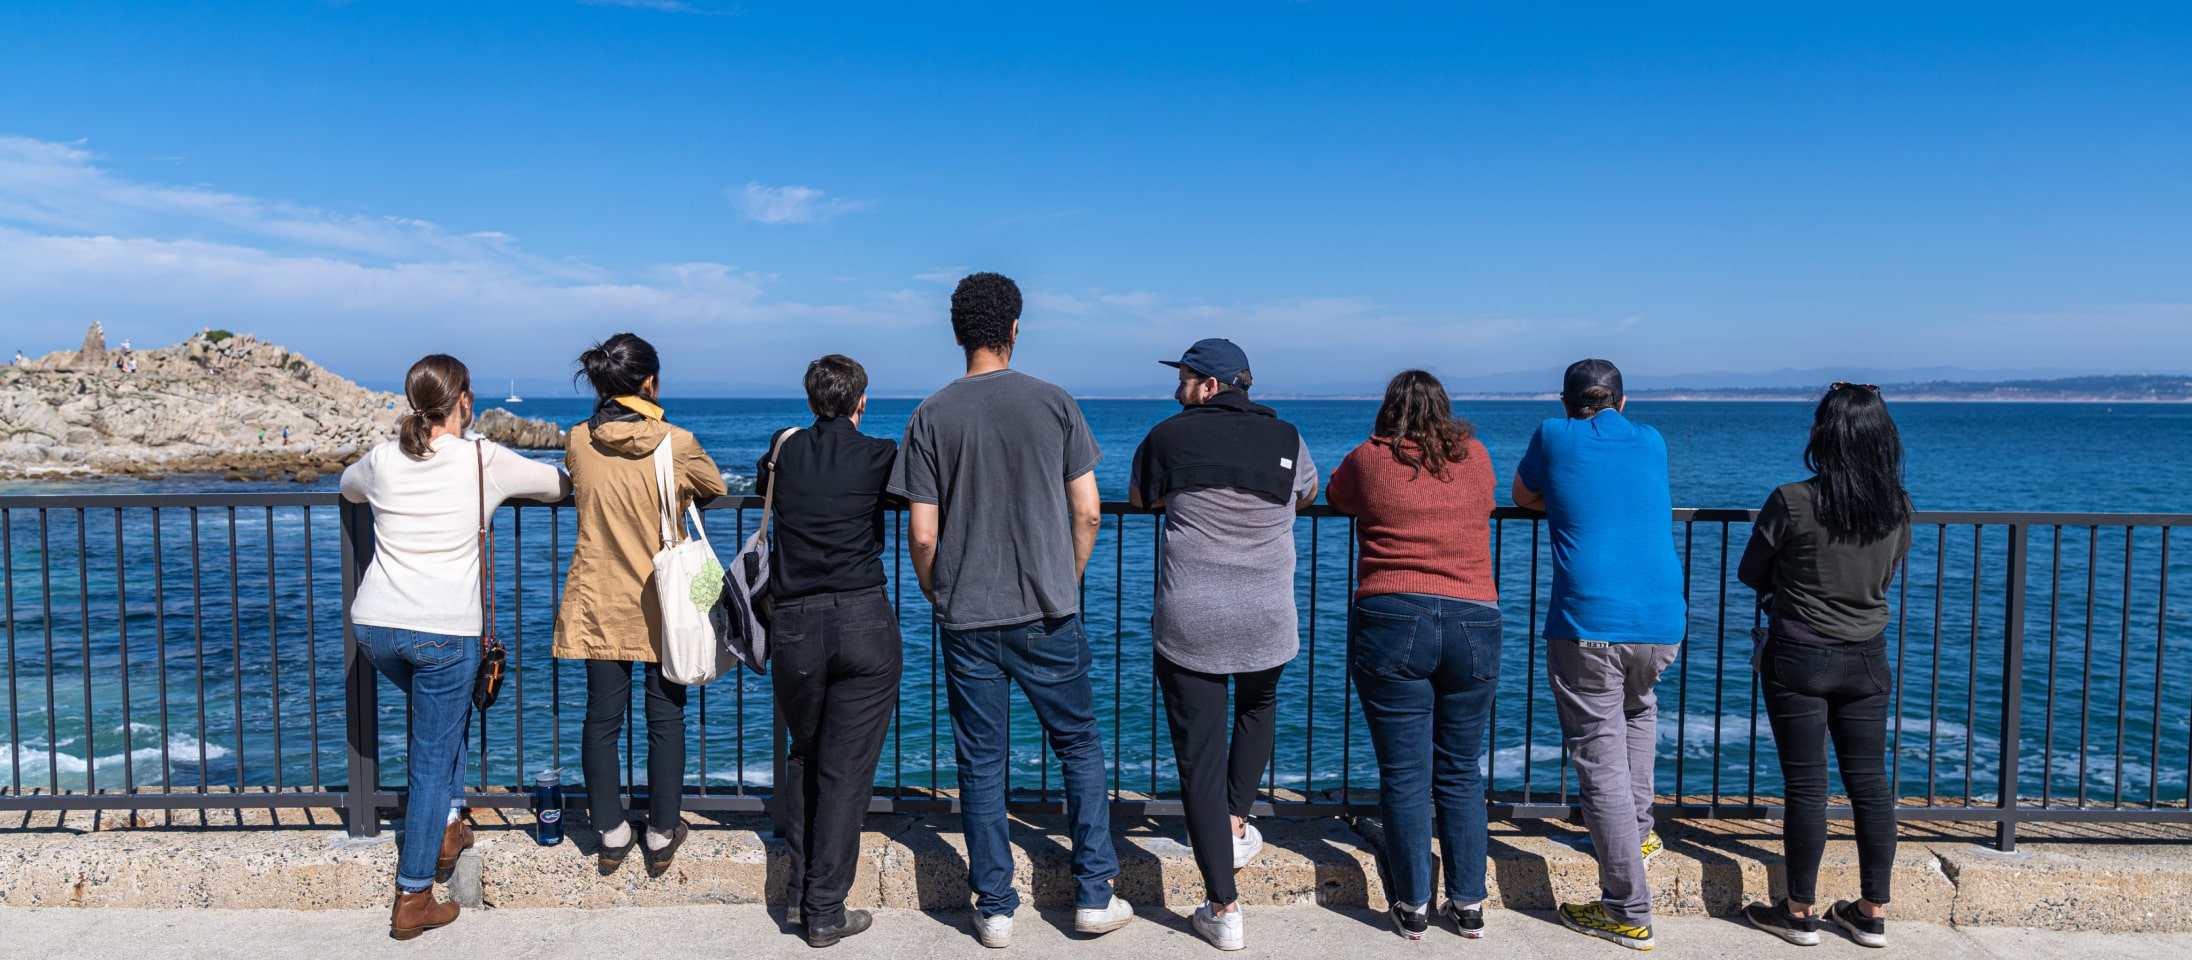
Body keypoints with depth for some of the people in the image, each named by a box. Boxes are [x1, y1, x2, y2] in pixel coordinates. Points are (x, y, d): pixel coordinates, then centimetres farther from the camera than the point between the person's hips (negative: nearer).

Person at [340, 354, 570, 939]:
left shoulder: (383, 459, 5)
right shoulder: (484, 461, -5)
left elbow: (347, 486, 29)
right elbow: (560, 483, 9)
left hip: (375, 627, 4)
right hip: (445, 630, -4)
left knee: (445, 707, 32)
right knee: (432, 763, 5)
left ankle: (446, 827, 29)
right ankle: (413, 900, 11)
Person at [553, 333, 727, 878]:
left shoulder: (577, 442, -4)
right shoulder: (676, 444, -14)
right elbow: (714, 488, 4)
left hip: (598, 605, 3)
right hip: (662, 604, -3)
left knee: (602, 718, 11)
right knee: (666, 718, 10)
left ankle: (611, 836, 21)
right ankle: (662, 836, 19)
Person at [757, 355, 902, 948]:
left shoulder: (784, 450, 8)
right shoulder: (879, 457, -1)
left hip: (795, 626, 3)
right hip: (865, 622, -2)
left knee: (803, 757, 22)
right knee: (846, 768, 4)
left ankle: (800, 887, 29)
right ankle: (825, 912, 9)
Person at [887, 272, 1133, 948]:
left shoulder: (931, 417, -3)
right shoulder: (1055, 404, -3)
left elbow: (922, 535, -5)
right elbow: (1088, 513, -3)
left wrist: (939, 600, 11)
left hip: (967, 620, 0)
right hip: (1048, 615, 0)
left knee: (981, 763, 9)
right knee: (1080, 745, 14)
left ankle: (995, 909, 17)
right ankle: (1094, 895, 17)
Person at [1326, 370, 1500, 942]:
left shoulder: (1370, 459, 2)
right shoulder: (1475, 456, 9)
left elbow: (1336, 496, 22)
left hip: (1392, 621, -3)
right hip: (1475, 625, 3)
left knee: (1405, 775, 3)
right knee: (1462, 773, 13)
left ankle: (1413, 908, 11)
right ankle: (1469, 905, 18)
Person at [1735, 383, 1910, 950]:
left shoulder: (1793, 502, -17)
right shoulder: (1898, 508, -2)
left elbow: (1750, 575, -5)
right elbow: (1889, 574, 14)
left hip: (1799, 658, -4)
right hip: (1867, 659, 4)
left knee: (1806, 785, 4)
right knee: (1870, 782, 12)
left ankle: (1801, 913, 15)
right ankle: (1873, 913, 21)